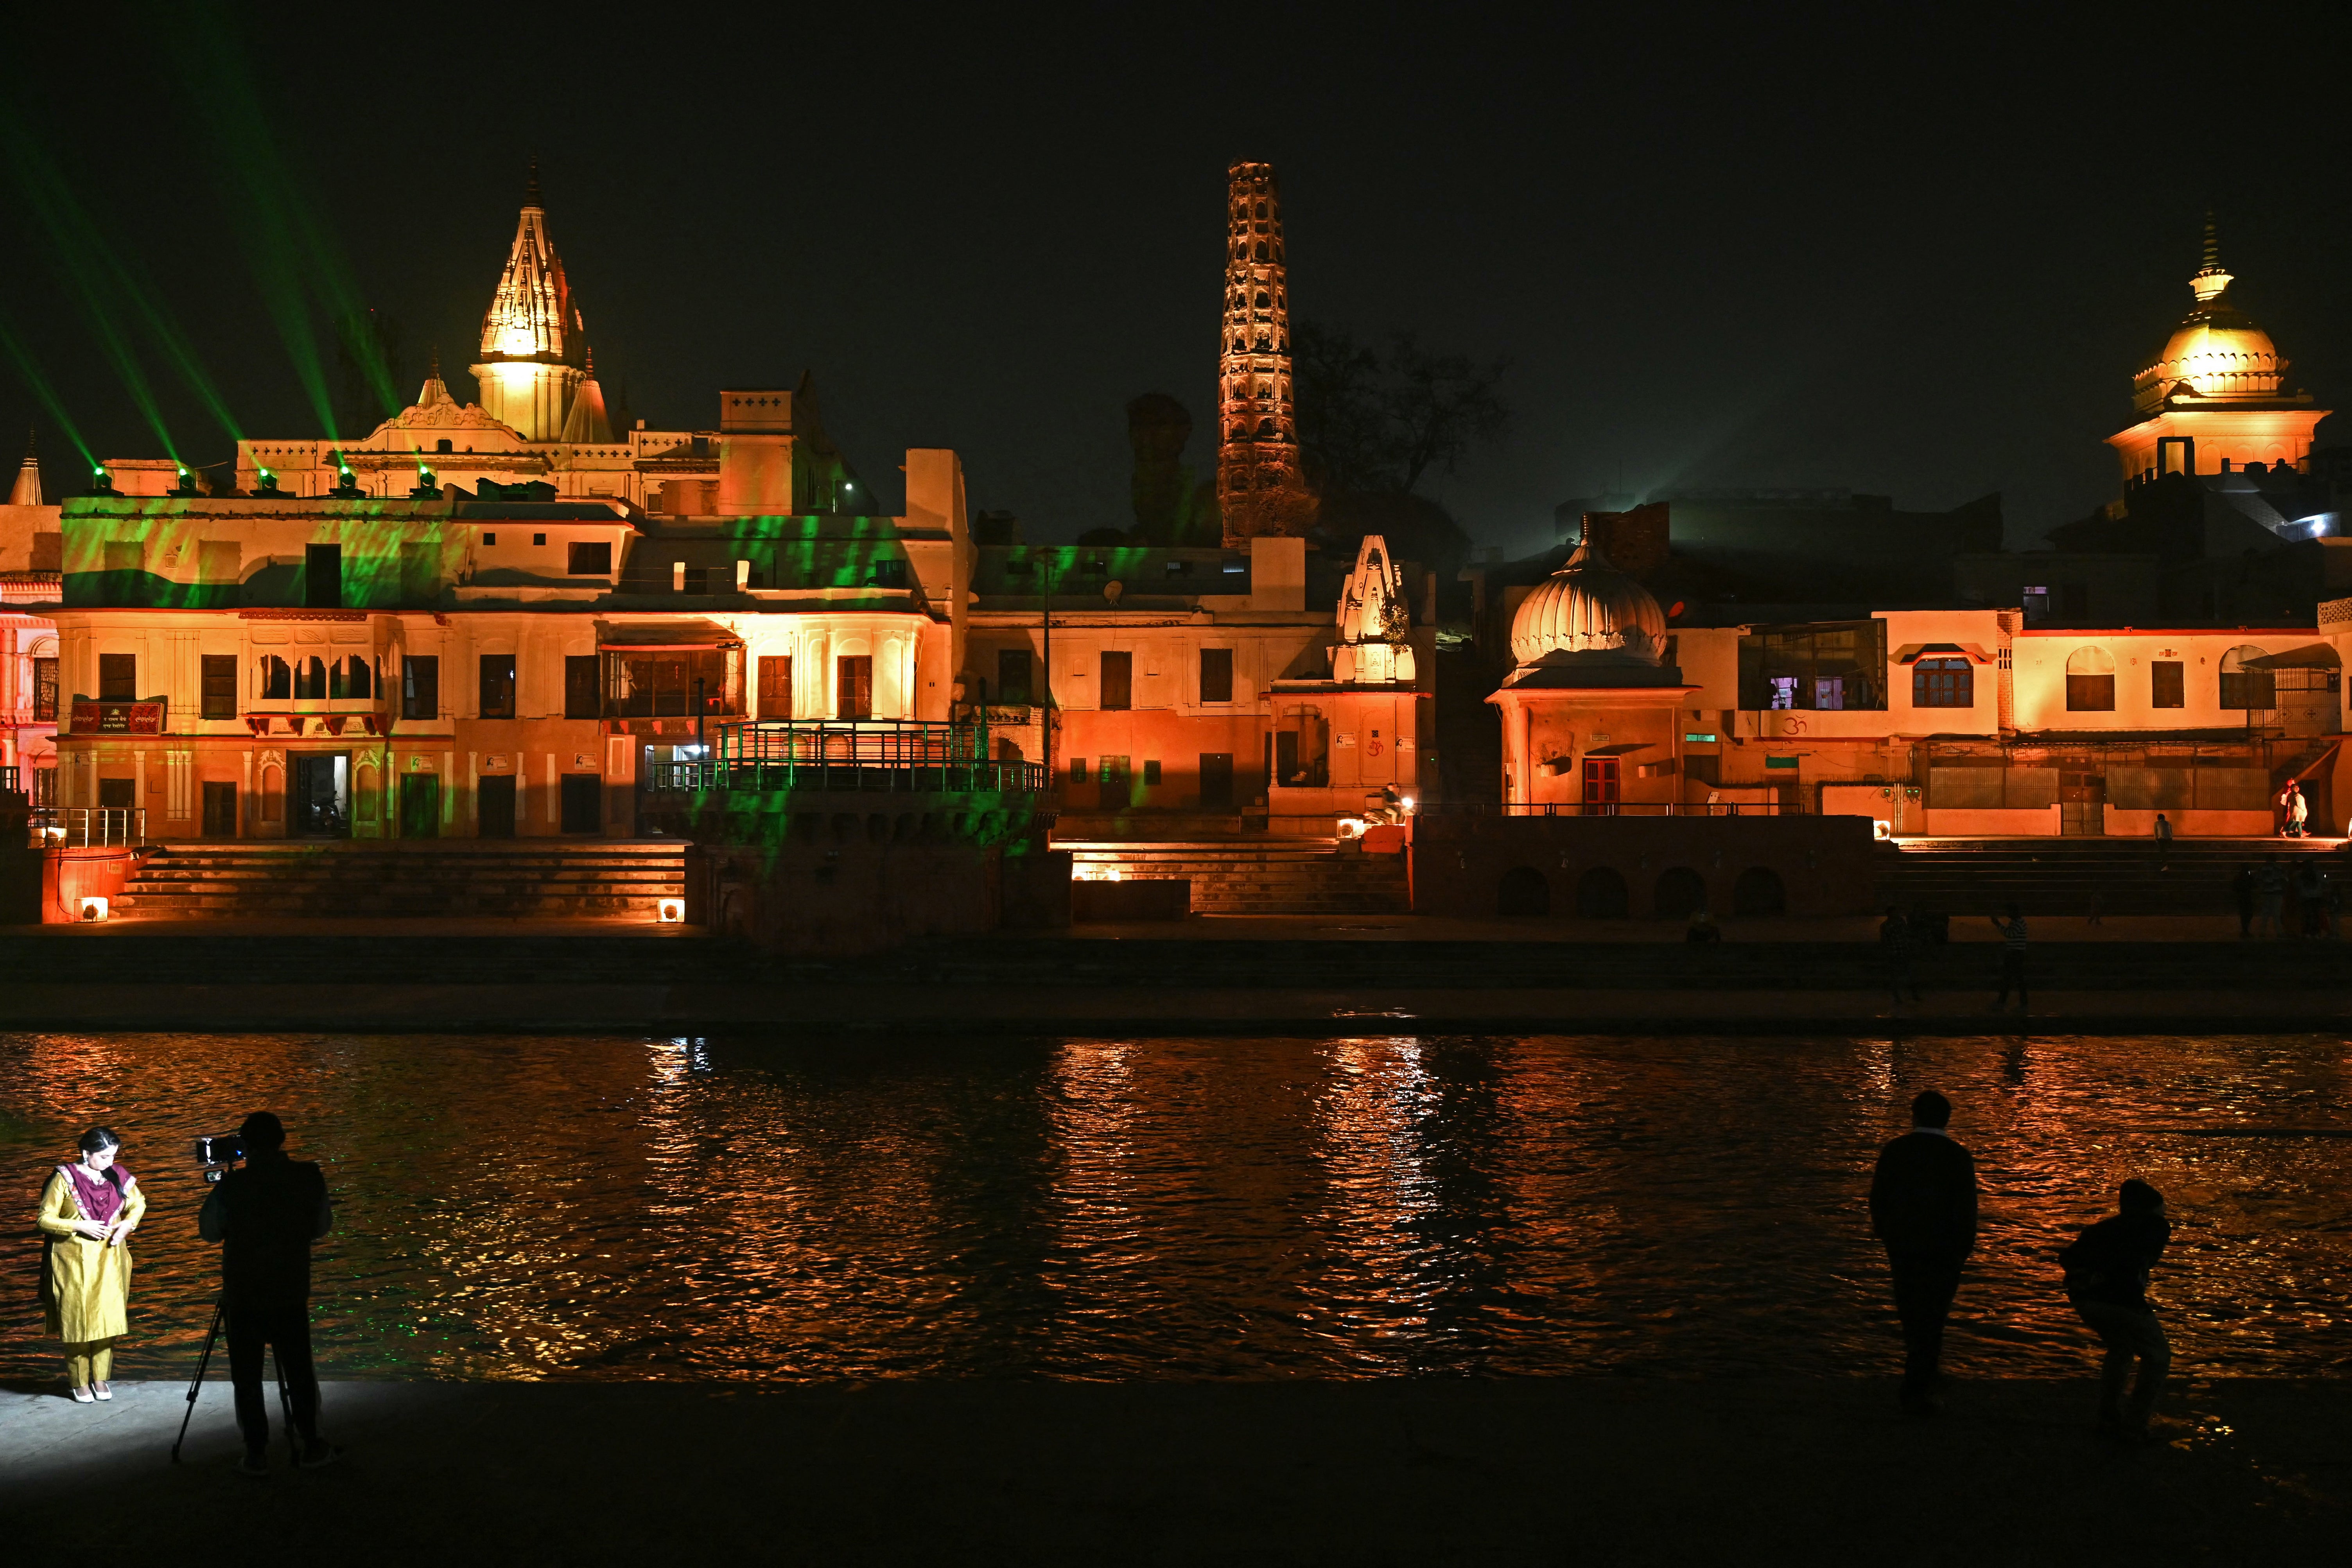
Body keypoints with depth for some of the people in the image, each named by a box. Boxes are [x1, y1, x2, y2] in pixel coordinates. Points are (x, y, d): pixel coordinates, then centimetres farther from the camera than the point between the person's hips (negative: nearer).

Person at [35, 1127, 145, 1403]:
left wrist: (129, 1223, -4)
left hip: (110, 1261, 3)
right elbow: (45, 1219, -8)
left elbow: (138, 1203, 16)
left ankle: (100, 1378, 17)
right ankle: (79, 1382, 15)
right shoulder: (65, 1179, -10)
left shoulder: (118, 1176, 1)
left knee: (108, 1318, 3)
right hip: (75, 1261, -3)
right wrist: (80, 1227, -19)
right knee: (78, 1320, 2)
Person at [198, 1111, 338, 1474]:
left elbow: (209, 1231, 4)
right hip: (292, 1294, 2)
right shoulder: (309, 1178, -6)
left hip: (243, 1296, -2)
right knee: (299, 1371, 12)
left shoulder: (232, 1185, -12)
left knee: (247, 1377, 7)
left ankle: (257, 1455, 8)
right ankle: (312, 1447, 16)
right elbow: (322, 1227, 7)